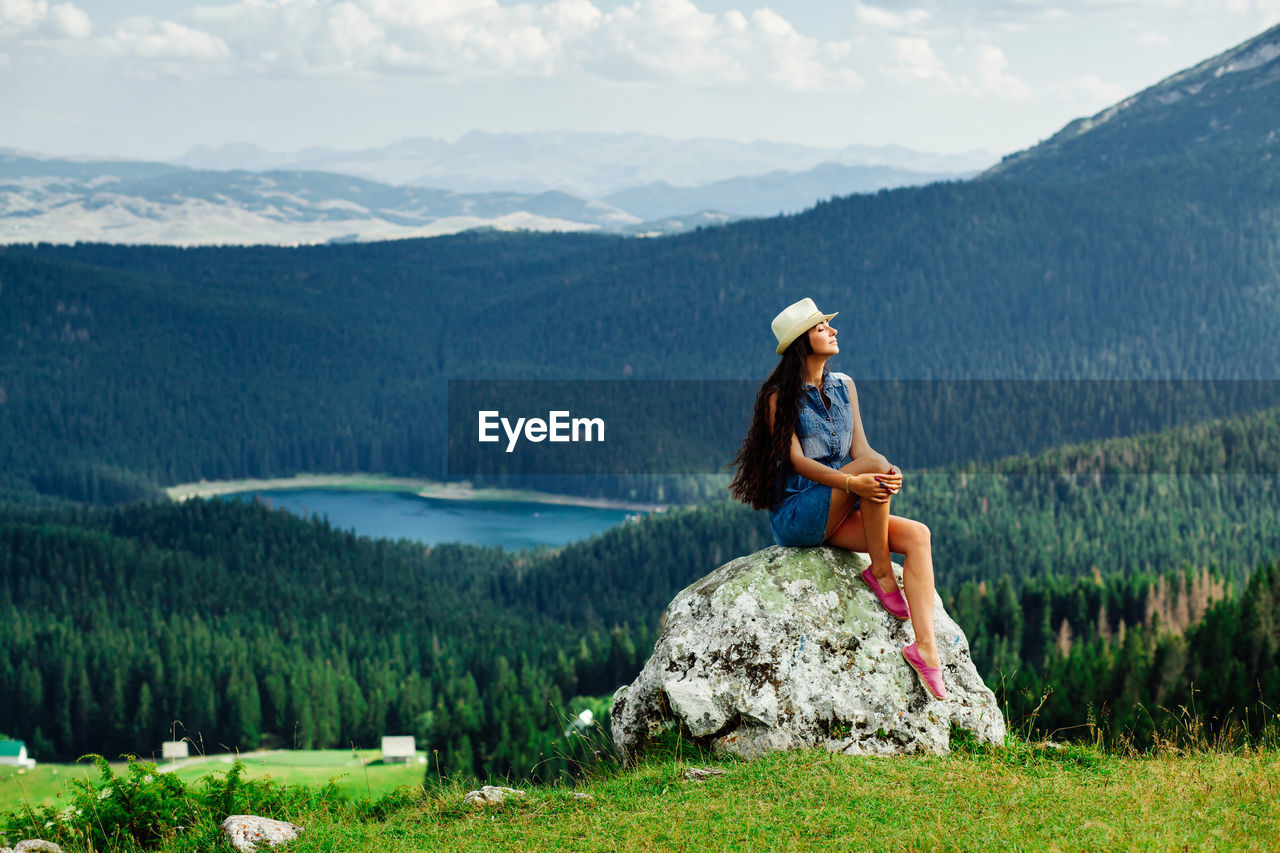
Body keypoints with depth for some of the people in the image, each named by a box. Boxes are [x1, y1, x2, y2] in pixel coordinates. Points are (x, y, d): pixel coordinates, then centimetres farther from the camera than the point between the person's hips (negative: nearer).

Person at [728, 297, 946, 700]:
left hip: (837, 517, 6)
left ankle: (925, 647, -31)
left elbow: (859, 447, 5)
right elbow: (797, 461, -14)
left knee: (917, 536, -19)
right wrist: (851, 482, -31)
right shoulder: (779, 396, -4)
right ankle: (880, 573, -15)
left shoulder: (843, 387, 13)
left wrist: (889, 474, -19)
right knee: (875, 464, -29)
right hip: (795, 515, -6)